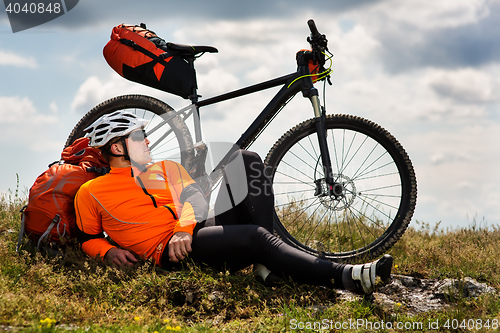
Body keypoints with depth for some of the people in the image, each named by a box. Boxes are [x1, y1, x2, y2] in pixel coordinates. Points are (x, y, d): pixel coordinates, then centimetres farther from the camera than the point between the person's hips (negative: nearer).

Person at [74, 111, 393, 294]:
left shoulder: (166, 169, 25)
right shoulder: (90, 193, 12)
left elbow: (195, 199, 13)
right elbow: (89, 238, 17)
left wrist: (184, 227, -9)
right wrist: (110, 251, -6)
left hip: (200, 228, 6)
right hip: (172, 251, -6)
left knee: (244, 160, -11)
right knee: (256, 236, -33)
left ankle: (265, 261, -21)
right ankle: (345, 276, -43)